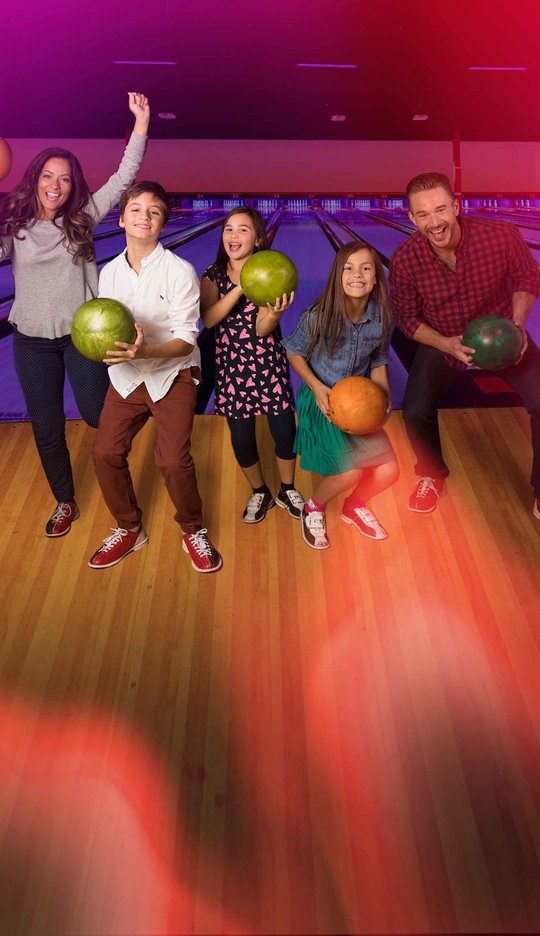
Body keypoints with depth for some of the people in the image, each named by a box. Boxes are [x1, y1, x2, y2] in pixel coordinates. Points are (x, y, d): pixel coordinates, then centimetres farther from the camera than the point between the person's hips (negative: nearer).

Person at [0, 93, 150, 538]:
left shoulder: (83, 218, 0)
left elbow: (123, 177, -5)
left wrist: (141, 121, -11)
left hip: (83, 333, -1)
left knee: (97, 414, 1)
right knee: (46, 429, 9)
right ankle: (65, 503, 28)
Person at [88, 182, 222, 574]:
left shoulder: (180, 271, -12)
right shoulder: (109, 272, 3)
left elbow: (186, 341, -16)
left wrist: (144, 351, -33)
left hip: (173, 376, -4)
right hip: (127, 376, 5)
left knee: (174, 460, -15)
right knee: (105, 453, -3)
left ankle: (194, 531, 13)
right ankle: (129, 529, 22)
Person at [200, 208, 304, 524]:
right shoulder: (213, 275, -1)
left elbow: (262, 330, -17)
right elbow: (208, 320, -19)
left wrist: (275, 313, -39)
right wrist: (241, 287, -28)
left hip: (269, 363, -1)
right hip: (231, 366, 1)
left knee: (285, 431, 3)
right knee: (242, 439, 5)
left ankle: (287, 490, 30)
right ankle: (260, 493, 31)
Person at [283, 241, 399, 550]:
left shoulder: (382, 318, -9)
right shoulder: (318, 316, -19)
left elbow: (378, 362, 5)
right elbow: (294, 353, -5)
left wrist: (384, 397, -11)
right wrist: (317, 388, -19)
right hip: (322, 400, -4)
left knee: (388, 471, -6)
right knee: (349, 472, -18)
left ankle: (354, 506, 29)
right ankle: (314, 508, 17)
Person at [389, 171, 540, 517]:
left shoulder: (501, 236, -27)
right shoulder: (405, 260, -26)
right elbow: (407, 318, -11)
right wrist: (446, 344, -26)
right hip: (442, 340, 0)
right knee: (416, 412, -11)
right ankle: (432, 478, 22)